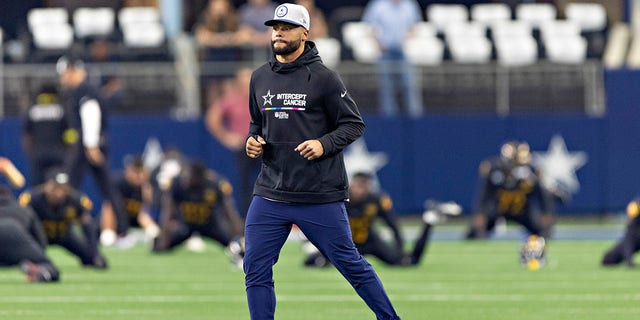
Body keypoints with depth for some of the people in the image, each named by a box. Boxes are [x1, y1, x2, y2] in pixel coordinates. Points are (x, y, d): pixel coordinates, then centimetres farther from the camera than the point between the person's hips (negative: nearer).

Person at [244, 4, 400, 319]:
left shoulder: (323, 78, -6)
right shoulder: (260, 78, 10)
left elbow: (354, 124, -3)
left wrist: (324, 144, -19)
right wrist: (253, 140, 3)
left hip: (320, 195, -5)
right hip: (270, 194, 5)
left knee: (350, 263, 1)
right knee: (255, 269, -1)